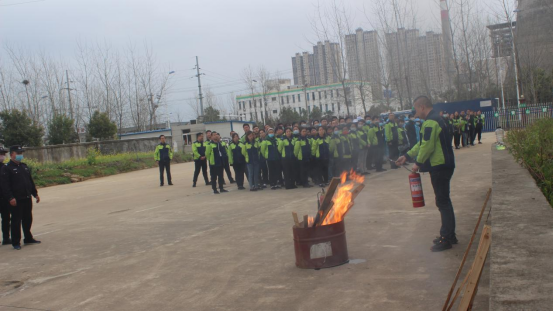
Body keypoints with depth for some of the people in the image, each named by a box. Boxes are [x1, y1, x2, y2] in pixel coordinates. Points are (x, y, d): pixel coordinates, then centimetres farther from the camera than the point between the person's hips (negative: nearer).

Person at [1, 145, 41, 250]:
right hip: (16, 200, -7)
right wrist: (10, 198, -22)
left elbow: (31, 181, 21)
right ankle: (16, 242, 8)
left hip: (27, 198, 7)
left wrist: (35, 194, 17)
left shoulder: (25, 167, 14)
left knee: (28, 219, 14)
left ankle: (28, 238, 26)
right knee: (16, 221, -1)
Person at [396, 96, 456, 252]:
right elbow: (423, 144, 23)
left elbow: (427, 146, -22)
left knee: (442, 202, -6)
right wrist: (407, 156, 23)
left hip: (439, 167, -10)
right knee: (444, 201, 16)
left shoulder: (430, 122, -17)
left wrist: (418, 162, -9)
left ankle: (446, 238, -1)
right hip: (444, 165, 10)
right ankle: (449, 235, 24)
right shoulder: (437, 119, 17)